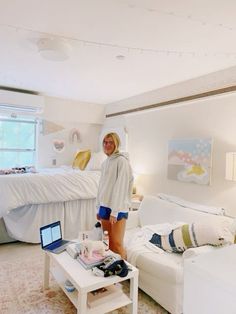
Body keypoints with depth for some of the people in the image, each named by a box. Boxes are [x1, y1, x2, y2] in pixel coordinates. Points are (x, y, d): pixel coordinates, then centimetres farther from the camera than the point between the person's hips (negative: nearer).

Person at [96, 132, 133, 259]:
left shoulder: (121, 161, -11)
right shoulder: (105, 163, 13)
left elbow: (121, 187, -17)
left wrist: (115, 212, -19)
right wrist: (98, 208, 15)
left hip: (118, 208, -7)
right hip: (104, 206, 7)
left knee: (117, 244, -2)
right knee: (107, 242, 14)